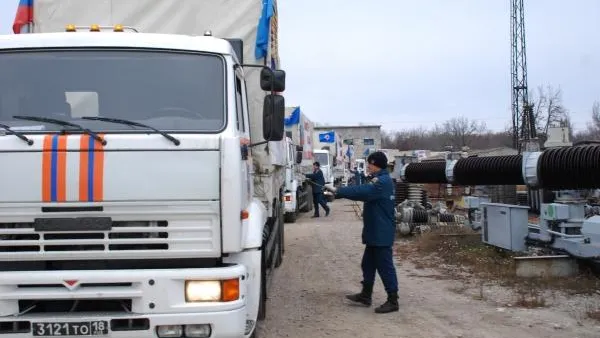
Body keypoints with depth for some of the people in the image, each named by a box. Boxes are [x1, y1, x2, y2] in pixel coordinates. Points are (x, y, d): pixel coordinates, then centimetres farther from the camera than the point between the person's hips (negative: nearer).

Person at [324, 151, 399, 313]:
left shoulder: (383, 181, -19)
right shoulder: (379, 180, 15)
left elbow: (362, 192, -30)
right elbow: (365, 192, 13)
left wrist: (337, 191, -27)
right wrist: (340, 191, 1)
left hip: (381, 233, -11)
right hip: (375, 232, 11)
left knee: (385, 266, -4)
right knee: (368, 264, 16)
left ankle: (393, 301, 4)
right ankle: (366, 295, 26)